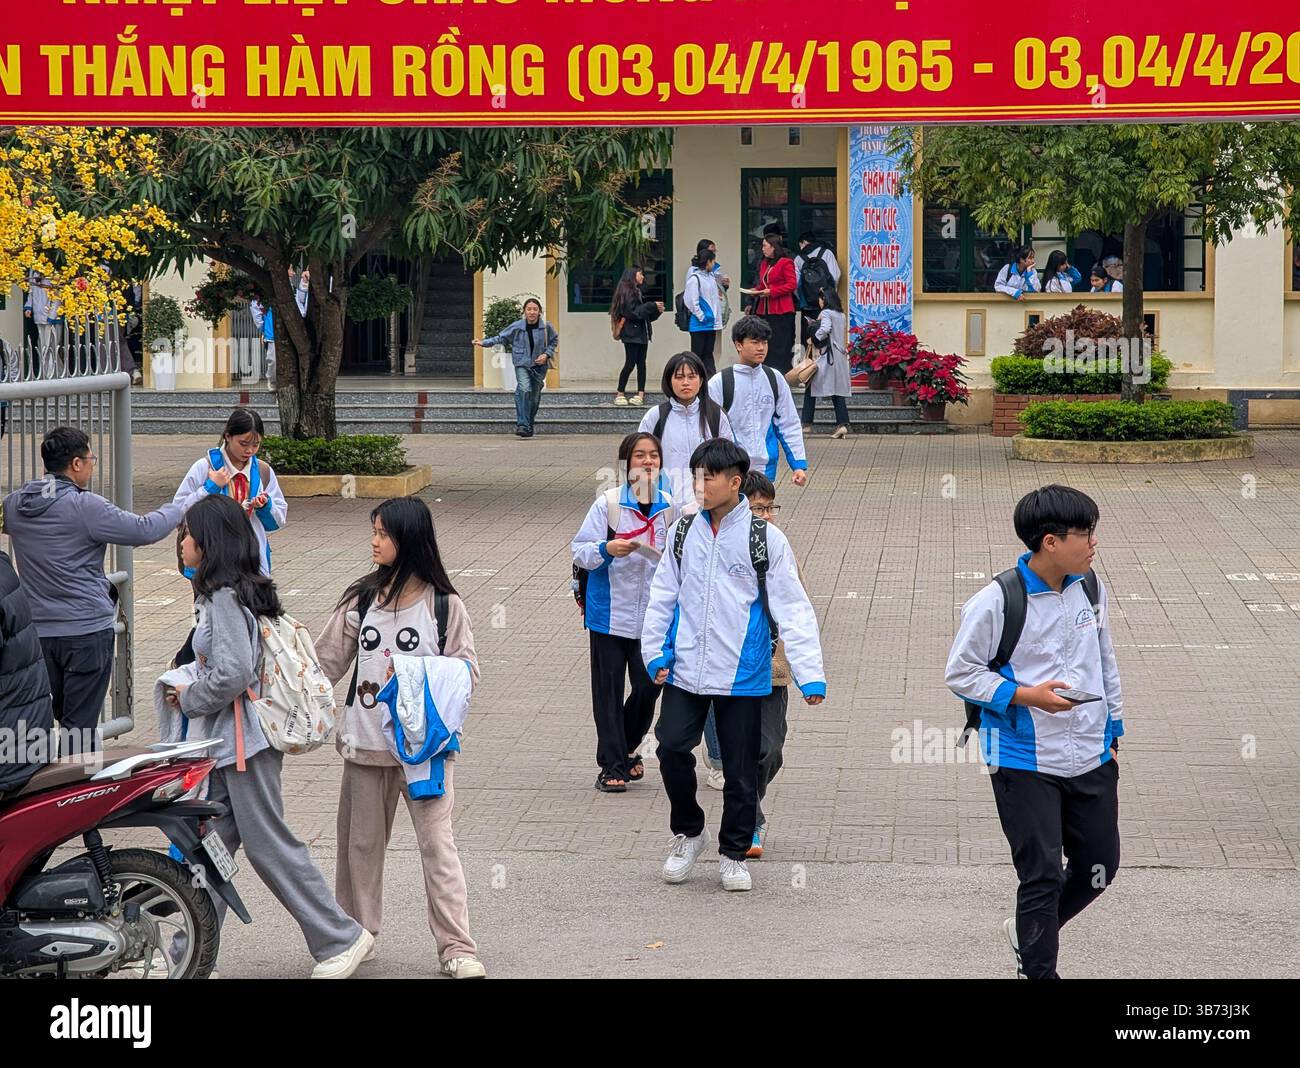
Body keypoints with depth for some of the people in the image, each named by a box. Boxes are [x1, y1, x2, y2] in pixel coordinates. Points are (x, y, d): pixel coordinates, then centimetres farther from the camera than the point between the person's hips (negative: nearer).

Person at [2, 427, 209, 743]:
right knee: (80, 726, -1)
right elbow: (145, 530, -12)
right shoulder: (84, 506, -16)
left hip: (37, 630, 6)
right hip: (86, 630, -6)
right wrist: (189, 503, 2)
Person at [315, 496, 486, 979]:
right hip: (366, 740, 4)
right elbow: (327, 662, 10)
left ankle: (456, 947, -4)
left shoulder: (445, 605, -3)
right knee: (361, 841, 12)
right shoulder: (361, 600, 6)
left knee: (437, 842, -7)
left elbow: (467, 670, -4)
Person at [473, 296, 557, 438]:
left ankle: (529, 427, 21)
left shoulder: (546, 327, -4)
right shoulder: (517, 327, -5)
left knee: (535, 396, 5)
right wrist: (485, 342, 0)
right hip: (522, 364, -2)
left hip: (539, 365, 2)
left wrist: (547, 354, -2)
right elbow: (501, 338, 8)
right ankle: (523, 425, -26)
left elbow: (554, 341, 13)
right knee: (524, 390, -23)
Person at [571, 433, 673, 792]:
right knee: (609, 689, 2)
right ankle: (612, 765, 12)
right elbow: (579, 549, -7)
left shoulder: (670, 507, 3)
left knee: (648, 687, 4)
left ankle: (626, 749, 30)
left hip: (652, 614, 3)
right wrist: (606, 549, -24)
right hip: (610, 611, -2)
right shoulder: (608, 503, -7)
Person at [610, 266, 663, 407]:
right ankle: (619, 394, -2)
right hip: (631, 333, -9)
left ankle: (641, 394, 2)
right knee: (630, 363, -9)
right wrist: (653, 306, -14)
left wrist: (657, 310, 5)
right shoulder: (627, 292, -8)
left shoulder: (637, 292, 19)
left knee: (641, 363, 3)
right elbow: (634, 312, -17)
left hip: (641, 334, 9)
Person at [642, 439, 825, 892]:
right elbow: (663, 596, 14)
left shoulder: (766, 539, -4)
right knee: (672, 747, -7)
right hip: (686, 670, 2)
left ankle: (734, 853, 22)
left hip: (742, 676, -2)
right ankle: (688, 831, 18)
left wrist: (810, 674, -9)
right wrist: (656, 654, 5)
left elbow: (792, 610, -4)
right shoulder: (683, 532, 6)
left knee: (740, 767, 4)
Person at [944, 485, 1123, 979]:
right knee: (1043, 877, -5)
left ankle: (1028, 932, 37)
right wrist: (1026, 696, -20)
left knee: (1099, 865, 13)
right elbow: (961, 673, -9)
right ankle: (1039, 971, 10)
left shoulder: (1089, 586, 4)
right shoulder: (996, 601, -16)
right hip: (1026, 765, -6)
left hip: (1091, 757, 6)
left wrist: (1113, 729, 18)